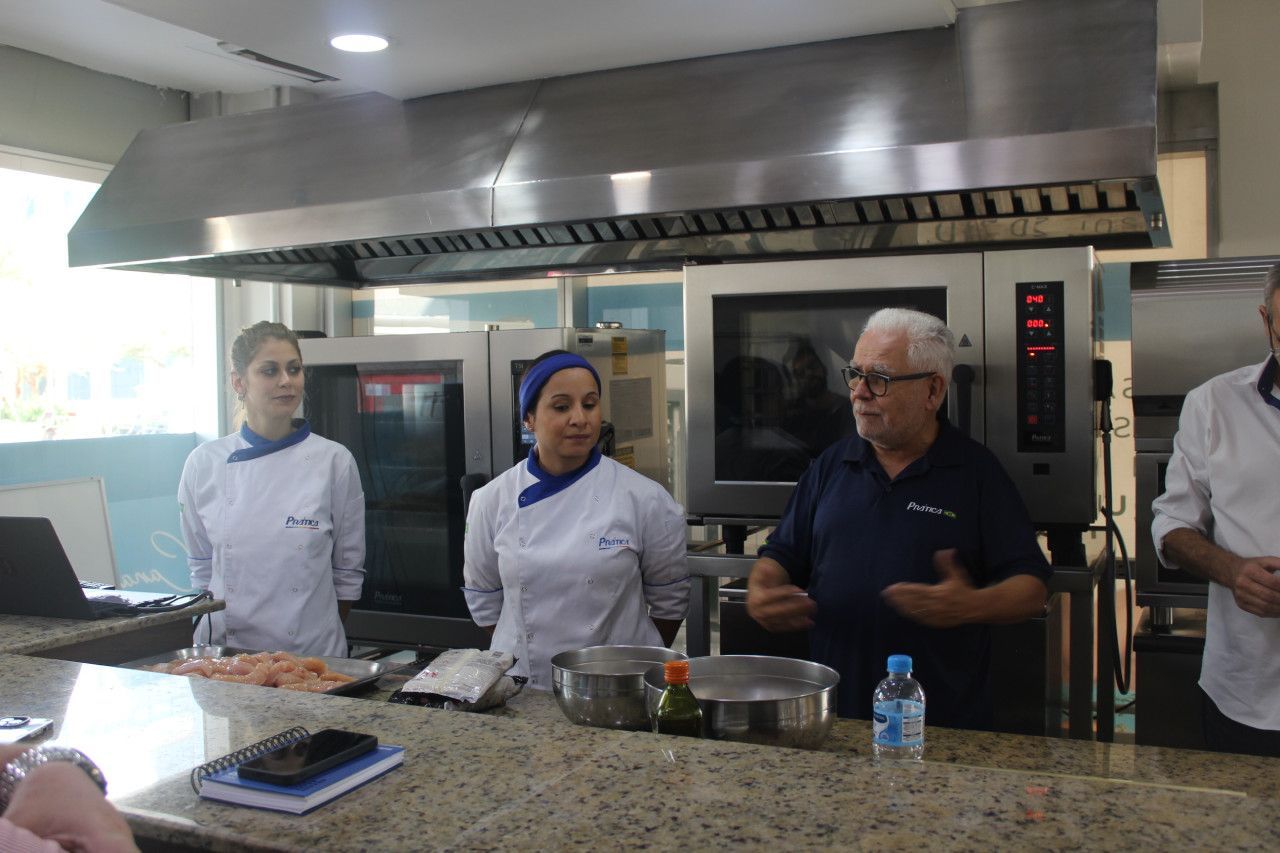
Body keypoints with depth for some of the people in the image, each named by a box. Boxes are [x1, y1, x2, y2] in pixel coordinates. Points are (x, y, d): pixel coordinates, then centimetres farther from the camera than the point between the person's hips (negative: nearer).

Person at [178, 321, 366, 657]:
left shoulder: (334, 461, -5)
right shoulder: (204, 463, 1)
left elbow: (348, 571, 3)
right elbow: (202, 568, 10)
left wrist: (321, 631, 3)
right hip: (223, 648, 1)